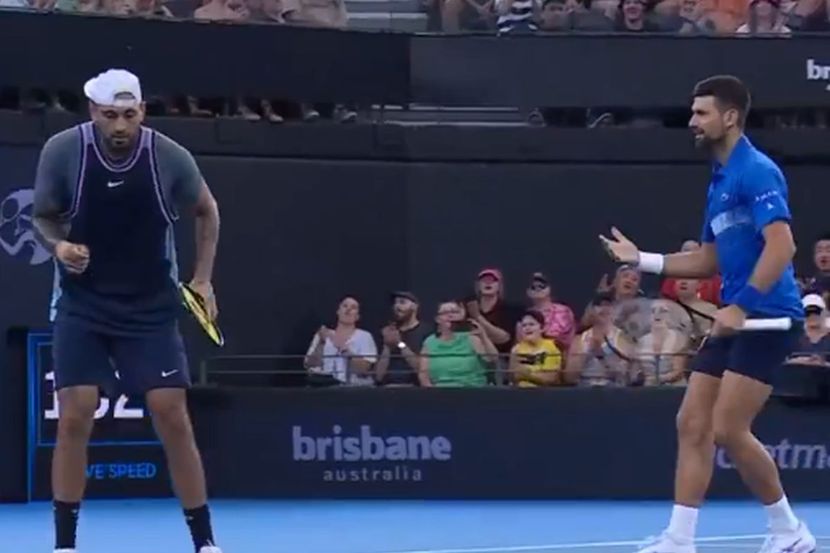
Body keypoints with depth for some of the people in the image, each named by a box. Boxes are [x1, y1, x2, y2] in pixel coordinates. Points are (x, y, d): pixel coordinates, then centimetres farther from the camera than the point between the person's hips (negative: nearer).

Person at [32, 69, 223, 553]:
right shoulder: (62, 152, -15)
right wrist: (60, 245, -21)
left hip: (151, 308, 0)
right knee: (75, 417, -10)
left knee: (173, 417, -5)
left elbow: (207, 211, 6)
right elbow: (44, 216, 1)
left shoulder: (171, 157, -13)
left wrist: (203, 279, 1)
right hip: (82, 305, 0)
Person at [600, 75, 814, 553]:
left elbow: (781, 246, -23)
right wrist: (641, 259, 17)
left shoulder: (756, 171, -13)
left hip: (766, 318, -10)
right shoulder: (719, 180, 17)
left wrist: (741, 306, -26)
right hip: (735, 320, 10)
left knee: (728, 429, -11)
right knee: (692, 424, 4)